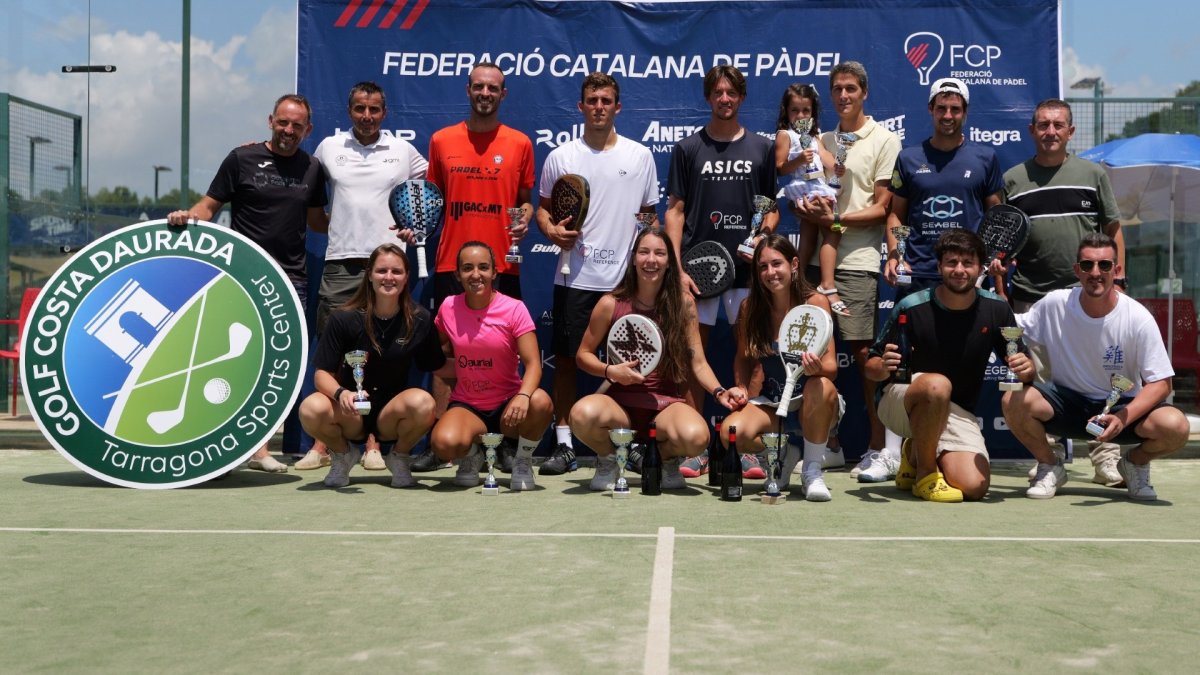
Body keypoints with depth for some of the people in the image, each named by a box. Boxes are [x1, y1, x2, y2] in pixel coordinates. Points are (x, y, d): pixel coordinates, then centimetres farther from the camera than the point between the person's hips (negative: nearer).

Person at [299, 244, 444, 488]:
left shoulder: (419, 320, -6)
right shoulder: (344, 319, -10)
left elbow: (437, 367, 5)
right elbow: (322, 374, -11)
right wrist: (340, 393, -31)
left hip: (391, 413, 0)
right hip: (350, 415, 0)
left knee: (423, 403, -34)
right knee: (311, 409, -33)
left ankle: (398, 456, 1)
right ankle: (344, 453, 3)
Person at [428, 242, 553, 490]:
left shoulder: (514, 309, -9)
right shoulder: (448, 308, 0)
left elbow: (533, 363, -18)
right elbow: (439, 351, 19)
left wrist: (523, 396, -38)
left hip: (507, 405, -1)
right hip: (466, 406, 1)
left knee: (541, 402, -36)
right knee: (444, 442, -33)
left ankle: (523, 461, -3)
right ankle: (472, 455, 8)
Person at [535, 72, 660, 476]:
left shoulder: (639, 156, 8)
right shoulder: (561, 157, 7)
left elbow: (648, 214, 12)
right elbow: (543, 208, 13)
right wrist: (551, 230, -9)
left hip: (626, 277, 0)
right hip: (575, 275, 0)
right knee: (566, 358, 0)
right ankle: (564, 446, 8)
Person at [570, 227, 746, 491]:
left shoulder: (684, 303, 1)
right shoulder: (611, 304, -1)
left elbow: (698, 362, 1)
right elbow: (584, 354, 7)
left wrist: (720, 392, -16)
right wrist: (610, 371, -13)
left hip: (667, 402, 0)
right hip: (621, 400, 0)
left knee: (696, 437, -35)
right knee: (582, 414, -36)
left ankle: (667, 459, 6)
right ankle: (608, 459, 2)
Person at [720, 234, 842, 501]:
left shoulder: (815, 302, -10)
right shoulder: (750, 306, -2)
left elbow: (831, 366, -15)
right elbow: (743, 358, 10)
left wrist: (816, 368, -38)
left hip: (811, 403, -2)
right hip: (770, 404, 2)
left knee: (821, 386, -38)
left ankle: (812, 470, -14)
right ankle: (781, 455, 8)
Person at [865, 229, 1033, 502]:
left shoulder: (995, 310, -4)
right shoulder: (912, 308, -13)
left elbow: (1020, 364, 4)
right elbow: (871, 367, -9)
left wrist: (1026, 368, -20)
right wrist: (884, 367, -32)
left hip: (958, 414, 3)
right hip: (900, 405, -3)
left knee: (974, 487, -18)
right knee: (937, 385, -38)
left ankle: (915, 454, 15)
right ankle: (924, 471, -13)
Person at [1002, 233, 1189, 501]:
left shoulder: (1138, 318, -15)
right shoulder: (1054, 304, -10)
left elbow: (1161, 382, -13)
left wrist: (1123, 418, -30)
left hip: (1123, 406, -1)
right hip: (1067, 403, 1)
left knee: (1175, 426, -31)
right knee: (1014, 401, -29)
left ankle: (1135, 463, 8)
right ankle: (1050, 467, 2)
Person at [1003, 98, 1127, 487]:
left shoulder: (1093, 174, 10)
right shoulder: (1013, 180, 9)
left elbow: (1113, 231, 12)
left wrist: (1117, 281, 4)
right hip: (1031, 298, 0)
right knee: (1039, 381, 2)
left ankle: (1105, 457, 5)